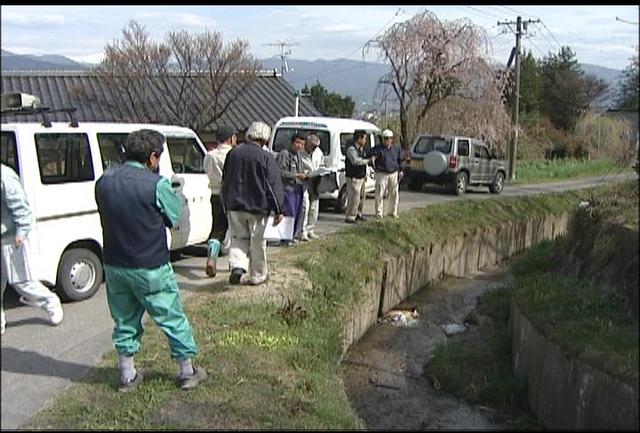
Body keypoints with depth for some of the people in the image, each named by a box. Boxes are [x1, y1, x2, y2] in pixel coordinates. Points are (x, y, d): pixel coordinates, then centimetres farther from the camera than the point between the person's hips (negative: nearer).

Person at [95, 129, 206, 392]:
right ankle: (188, 371, 24)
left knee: (125, 321, 19)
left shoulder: (104, 181, 1)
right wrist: (172, 193, 10)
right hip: (151, 267, -5)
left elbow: (107, 216, 10)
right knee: (173, 319, 11)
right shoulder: (156, 184, -17)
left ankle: (128, 376, 28)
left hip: (114, 266, 5)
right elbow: (175, 215, -5)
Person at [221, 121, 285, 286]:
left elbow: (225, 181, 13)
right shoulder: (266, 158, -11)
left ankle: (237, 266, -7)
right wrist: (279, 210, -5)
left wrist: (227, 204, 23)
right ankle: (257, 276, 19)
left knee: (239, 237, 16)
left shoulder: (233, 153, 4)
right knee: (257, 241, 9)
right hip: (258, 206, -3)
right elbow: (274, 186, -10)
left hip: (234, 206, 4)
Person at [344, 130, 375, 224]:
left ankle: (358, 214, 31)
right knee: (354, 198, -9)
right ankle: (349, 217, 0)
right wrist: (369, 160, -28)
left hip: (361, 178, 10)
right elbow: (356, 161, -32)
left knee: (362, 197, 17)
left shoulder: (361, 149, 12)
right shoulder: (351, 149, -18)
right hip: (353, 178, -10)